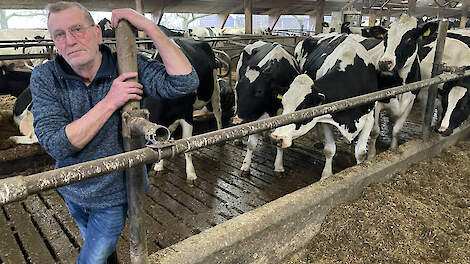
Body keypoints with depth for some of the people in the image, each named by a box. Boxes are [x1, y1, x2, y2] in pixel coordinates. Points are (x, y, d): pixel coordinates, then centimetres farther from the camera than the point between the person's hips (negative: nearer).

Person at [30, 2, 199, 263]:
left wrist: (148, 26, -34)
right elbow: (56, 145, -26)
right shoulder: (44, 78, -16)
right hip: (72, 192, 3)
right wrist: (110, 102, -33)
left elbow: (185, 82, -33)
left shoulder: (128, 66, -19)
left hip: (114, 195, -3)